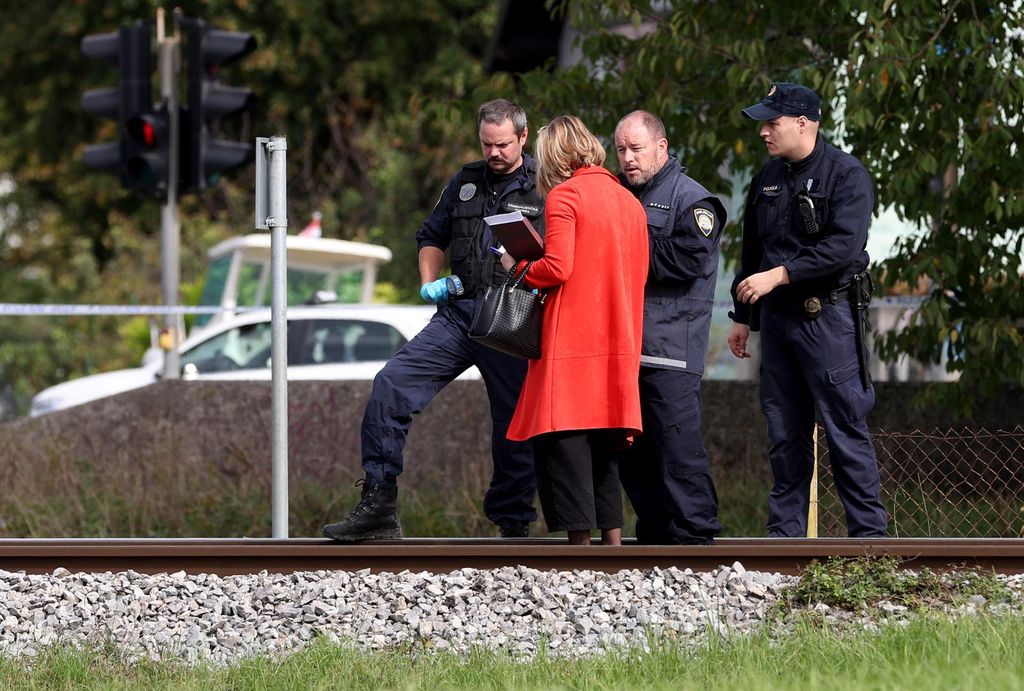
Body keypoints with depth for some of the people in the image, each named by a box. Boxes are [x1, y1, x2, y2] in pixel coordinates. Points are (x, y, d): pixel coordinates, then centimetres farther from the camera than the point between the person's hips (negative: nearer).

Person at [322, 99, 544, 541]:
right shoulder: (465, 183, 16)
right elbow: (432, 235, 28)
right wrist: (429, 281, 11)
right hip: (457, 314, 4)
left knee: (515, 426, 0)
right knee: (391, 385, -10)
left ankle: (513, 525, 14)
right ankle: (378, 507, -9)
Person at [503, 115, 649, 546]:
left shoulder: (563, 196, -7)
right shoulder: (629, 202, 14)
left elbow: (556, 268, -15)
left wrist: (518, 270, 2)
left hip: (572, 343, -7)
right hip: (618, 347, 7)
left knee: (564, 443, -4)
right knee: (604, 450, 12)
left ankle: (579, 546, -8)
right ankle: (613, 546, 10)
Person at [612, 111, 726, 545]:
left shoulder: (691, 200, -3)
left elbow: (691, 260, -15)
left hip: (671, 347, -8)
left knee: (677, 444, -11)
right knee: (631, 449, 9)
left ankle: (693, 537, -8)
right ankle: (654, 537, 16)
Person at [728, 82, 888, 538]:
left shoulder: (845, 175, -8)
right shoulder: (768, 179, 14)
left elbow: (843, 248, -19)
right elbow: (752, 253, 23)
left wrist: (779, 275, -20)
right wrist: (742, 316, 23)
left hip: (828, 318, -7)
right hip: (776, 319, 7)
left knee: (845, 427, -6)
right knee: (784, 433, 8)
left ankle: (868, 533, -3)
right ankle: (786, 533, 13)